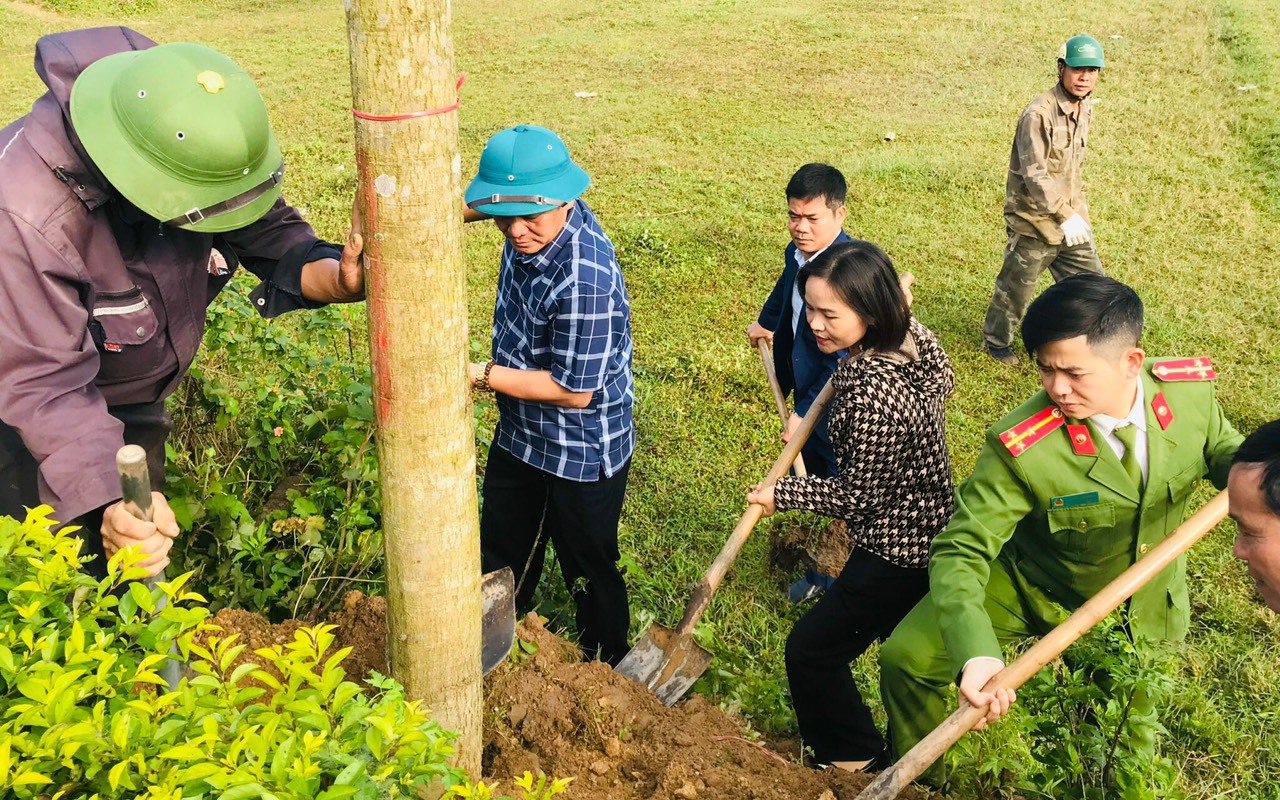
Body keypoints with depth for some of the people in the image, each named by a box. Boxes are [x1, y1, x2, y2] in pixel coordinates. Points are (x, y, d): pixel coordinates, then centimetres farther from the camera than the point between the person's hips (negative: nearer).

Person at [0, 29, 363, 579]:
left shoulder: (190, 141, -24)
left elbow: (266, 229, -14)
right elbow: (46, 383, -36)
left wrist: (337, 278, -37)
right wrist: (110, 501, -50)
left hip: (135, 402, 6)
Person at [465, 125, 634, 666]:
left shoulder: (584, 282, -36)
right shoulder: (535, 226, -12)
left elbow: (575, 392, -30)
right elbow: (494, 201, 12)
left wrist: (480, 374, -23)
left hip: (582, 453, -8)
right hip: (518, 435, 8)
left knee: (588, 571, 16)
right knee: (501, 558, 26)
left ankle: (604, 673, 42)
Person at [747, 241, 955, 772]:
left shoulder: (875, 399, -36)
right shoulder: (913, 334, -10)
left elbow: (856, 498, -21)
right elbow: (943, 383, 15)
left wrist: (781, 495, -9)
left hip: (900, 551, -10)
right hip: (928, 525, 10)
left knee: (811, 649, 4)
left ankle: (853, 762, 24)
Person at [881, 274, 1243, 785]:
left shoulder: (1191, 390, -20)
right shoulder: (1021, 447, -33)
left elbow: (1223, 450, 2)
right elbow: (960, 552, -31)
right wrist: (974, 652, -48)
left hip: (1143, 608, 3)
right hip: (1026, 588, -3)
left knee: (1130, 742, 20)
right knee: (906, 659, -13)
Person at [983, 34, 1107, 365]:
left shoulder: (1085, 108, 6)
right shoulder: (1039, 114, -22)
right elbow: (1035, 175, -26)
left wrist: (1078, 210, 17)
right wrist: (1065, 216, -29)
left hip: (1072, 218, 8)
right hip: (1035, 221, -7)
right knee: (1016, 287, 9)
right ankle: (996, 341, 32)